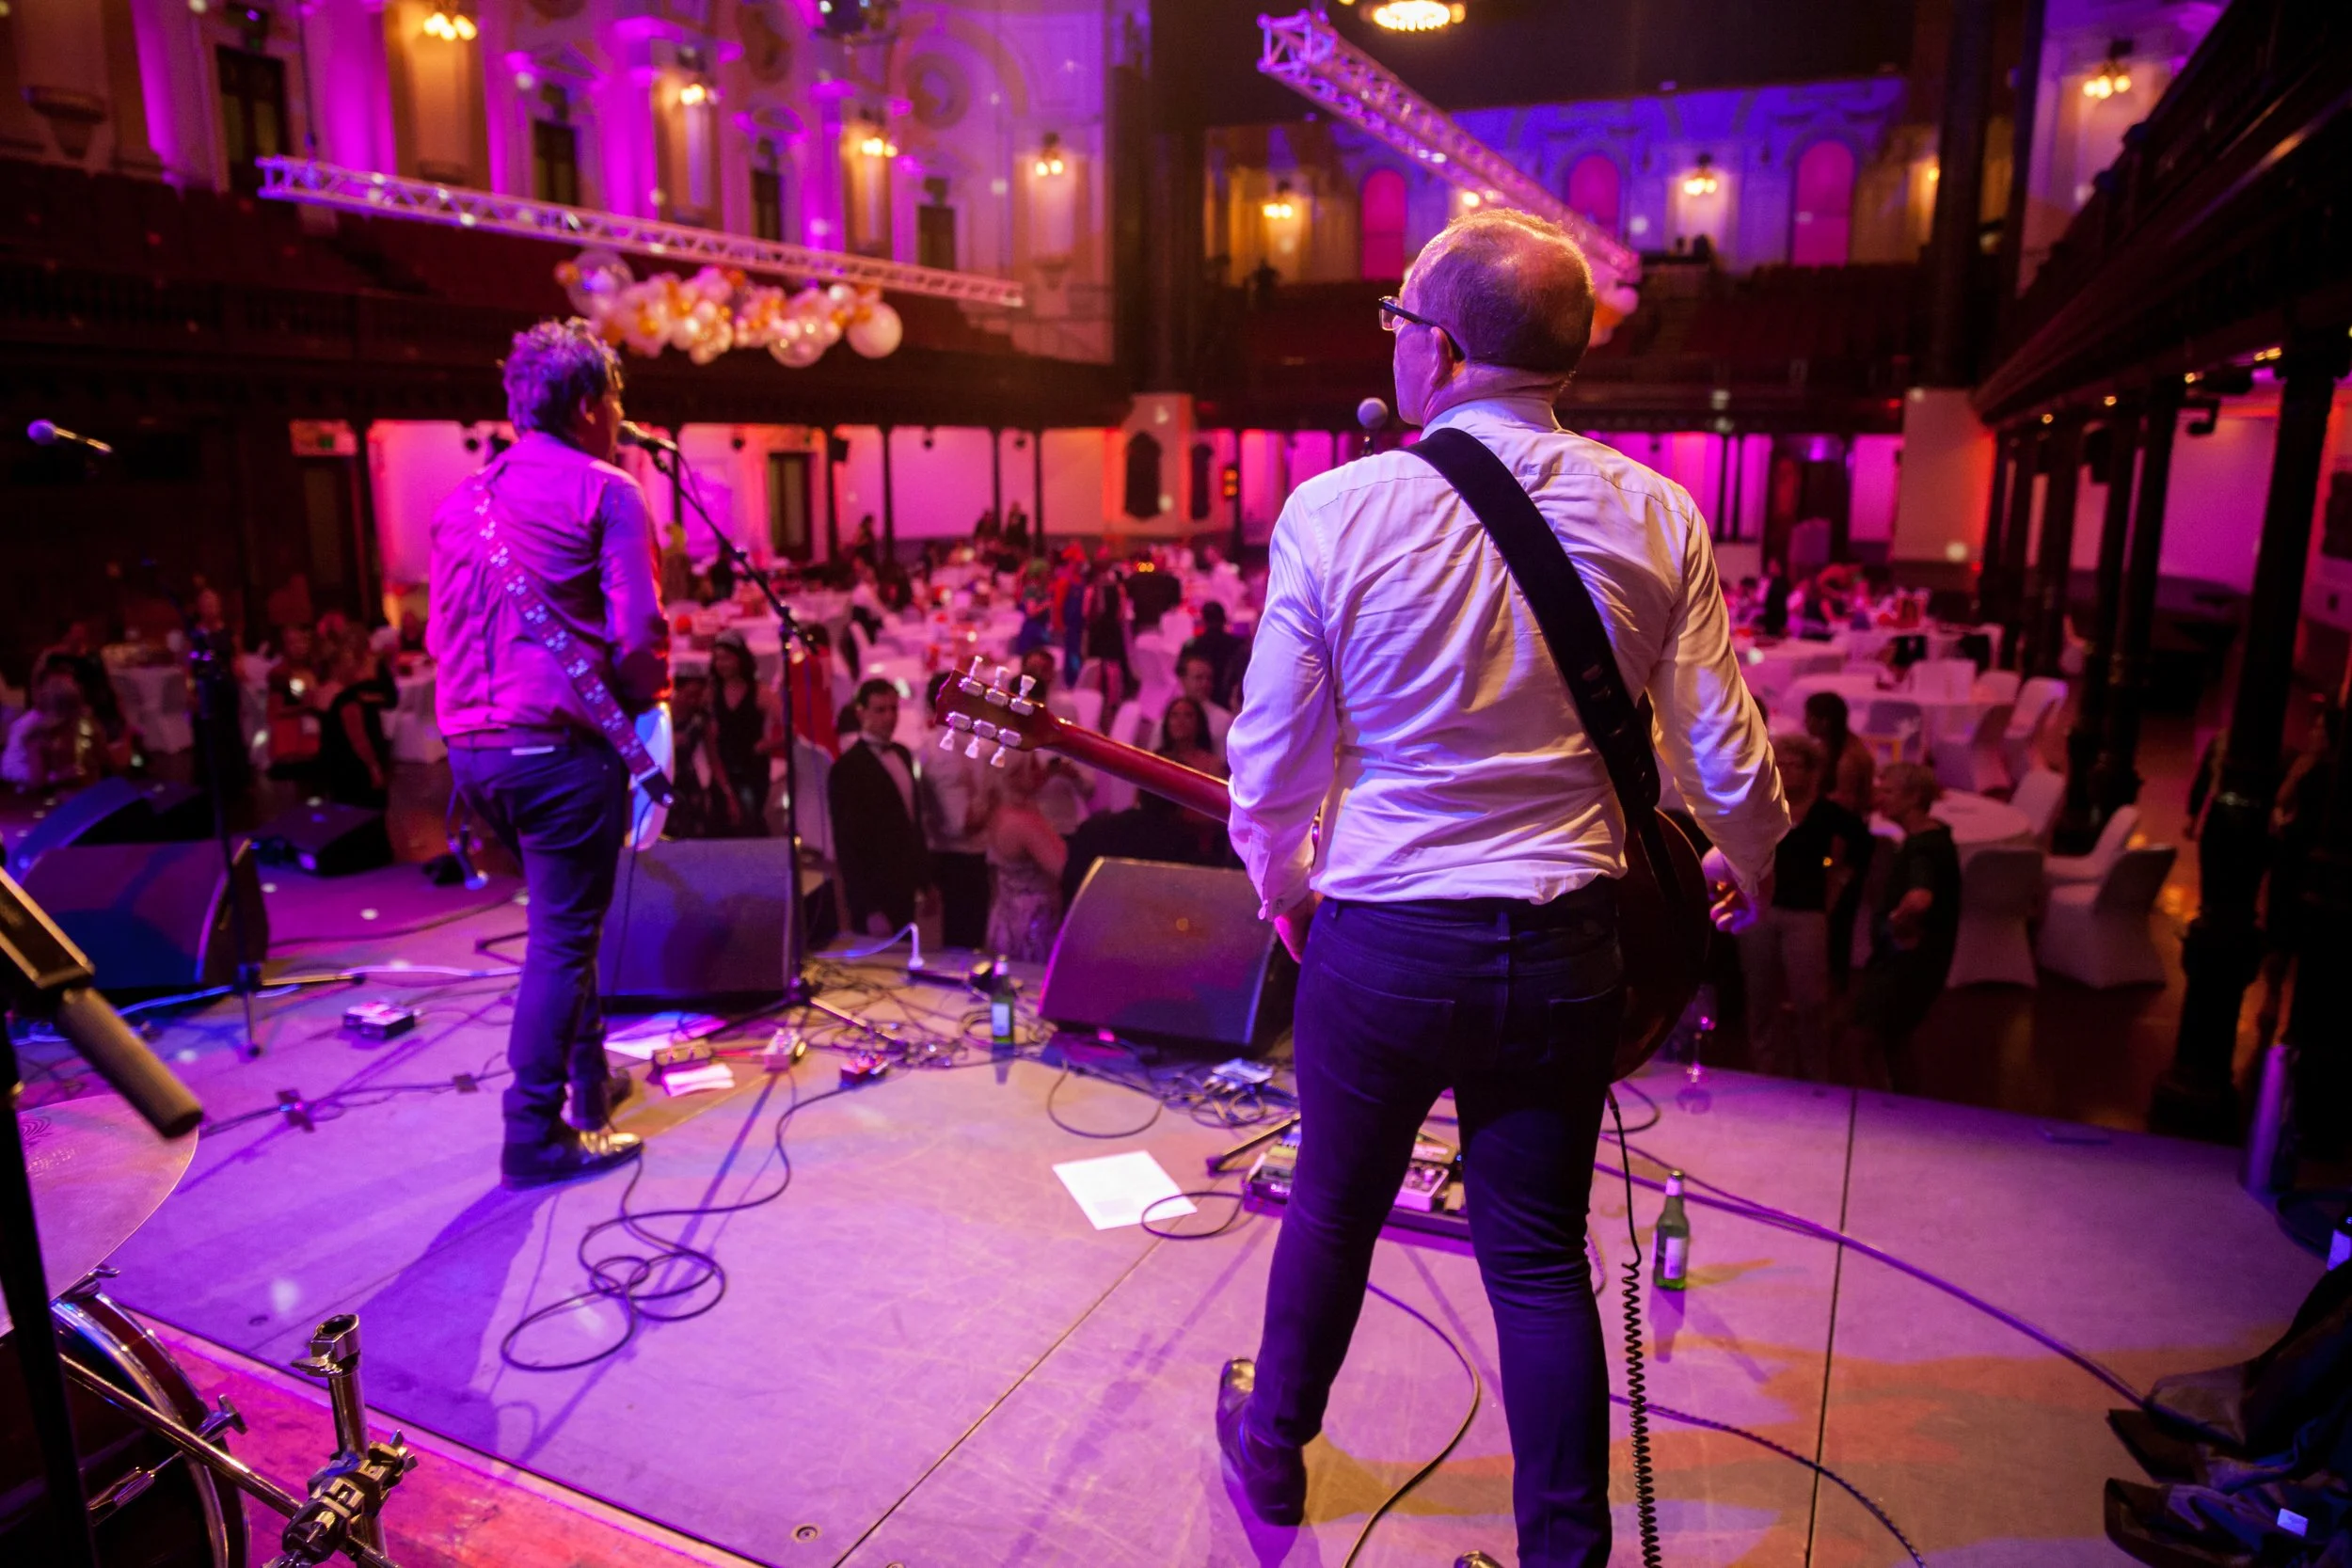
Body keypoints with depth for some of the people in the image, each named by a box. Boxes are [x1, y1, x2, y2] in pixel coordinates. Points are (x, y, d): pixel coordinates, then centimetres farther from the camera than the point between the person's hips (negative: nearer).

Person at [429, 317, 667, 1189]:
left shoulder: (463, 498, 17)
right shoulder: (604, 491, -4)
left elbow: (439, 635, 19)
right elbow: (638, 633, -13)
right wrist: (647, 705, 4)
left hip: (469, 746, 8)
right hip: (560, 745, -8)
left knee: (563, 918, 23)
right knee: (562, 939, 0)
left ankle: (589, 1080, 33)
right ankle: (536, 1134, 4)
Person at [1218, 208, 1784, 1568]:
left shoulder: (1337, 510, -12)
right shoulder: (1652, 513, -4)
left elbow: (1272, 756, -7)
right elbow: (1727, 757, -1)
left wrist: (1281, 881, 14)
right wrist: (1747, 863, 21)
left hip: (1379, 943, -1)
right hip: (1566, 944, 2)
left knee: (1334, 1212, 20)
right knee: (1541, 1256, 16)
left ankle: (1274, 1448, 45)